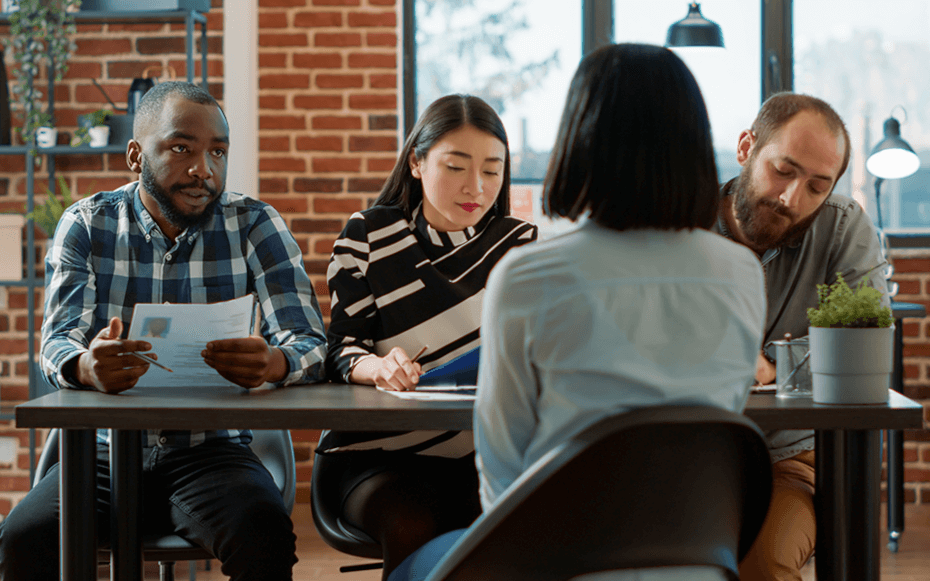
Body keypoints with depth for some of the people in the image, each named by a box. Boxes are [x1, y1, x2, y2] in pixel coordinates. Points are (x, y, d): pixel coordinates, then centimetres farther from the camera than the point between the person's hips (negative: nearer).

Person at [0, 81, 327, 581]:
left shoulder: (255, 226, 2)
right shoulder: (86, 225, 3)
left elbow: (310, 343, -6)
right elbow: (58, 343, -9)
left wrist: (273, 362, -33)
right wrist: (87, 367, -36)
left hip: (212, 450, 0)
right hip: (106, 450, 0)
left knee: (265, 537, -32)